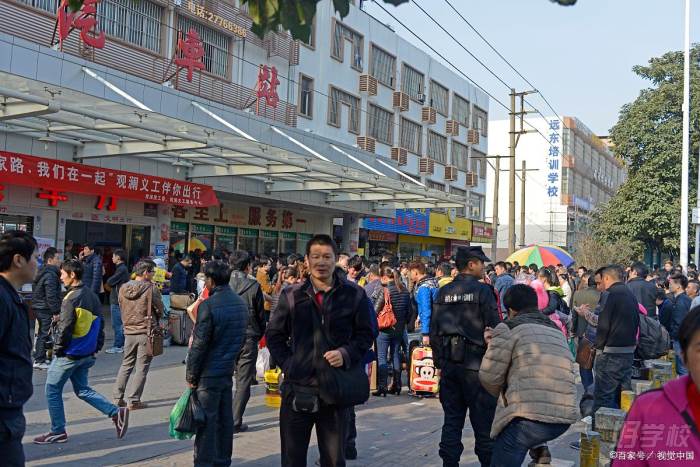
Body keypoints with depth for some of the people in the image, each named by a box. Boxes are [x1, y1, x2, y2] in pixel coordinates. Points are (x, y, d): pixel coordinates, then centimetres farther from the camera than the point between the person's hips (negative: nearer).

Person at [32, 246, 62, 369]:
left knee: (41, 333, 18)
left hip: (39, 308, 10)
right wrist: (56, 312, -20)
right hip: (46, 309, -10)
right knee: (45, 333, -4)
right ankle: (39, 361, 0)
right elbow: (51, 296, -23)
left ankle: (39, 358, 27)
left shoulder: (42, 272, 15)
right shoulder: (50, 275, -18)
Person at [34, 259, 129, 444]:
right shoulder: (92, 295, 7)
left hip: (68, 354, -8)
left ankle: (58, 432, 16)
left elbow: (65, 328, -20)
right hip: (86, 354, 8)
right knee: (82, 389, 17)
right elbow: (99, 323, 12)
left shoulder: (72, 298, -20)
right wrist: (97, 347, 16)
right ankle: (116, 412, 5)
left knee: (53, 390, 8)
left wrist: (57, 348, -7)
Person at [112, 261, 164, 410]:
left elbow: (122, 308, 11)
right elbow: (160, 309, -5)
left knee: (126, 364, 17)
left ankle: (118, 398, 17)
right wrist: (154, 319, 15)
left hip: (129, 331, 5)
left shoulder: (123, 288, 3)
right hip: (146, 332, -5)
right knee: (142, 367, 3)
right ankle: (134, 400, 4)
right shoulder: (151, 288, -12)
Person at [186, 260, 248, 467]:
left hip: (209, 373, -7)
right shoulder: (241, 303, 6)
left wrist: (191, 374, -8)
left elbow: (199, 345, -16)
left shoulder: (208, 305, -17)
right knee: (225, 419, 15)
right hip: (228, 370, 7)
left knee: (207, 422, 0)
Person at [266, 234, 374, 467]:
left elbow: (366, 334, 5)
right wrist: (287, 363, 0)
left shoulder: (354, 295, -1)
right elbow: (274, 335, 12)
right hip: (297, 388, 1)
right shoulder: (292, 296, 3)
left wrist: (346, 354, -11)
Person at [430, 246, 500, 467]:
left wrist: (439, 361, 16)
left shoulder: (443, 292, 6)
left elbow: (434, 331, 9)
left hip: (449, 364, 5)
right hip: (476, 365, -5)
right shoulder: (483, 291, -9)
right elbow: (494, 329, -10)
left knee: (452, 420, 11)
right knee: (483, 420, 5)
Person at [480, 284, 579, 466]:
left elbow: (489, 376, 0)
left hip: (530, 417, -7)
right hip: (565, 418, 7)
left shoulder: (509, 327, 2)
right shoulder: (555, 331, 23)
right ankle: (539, 450, 18)